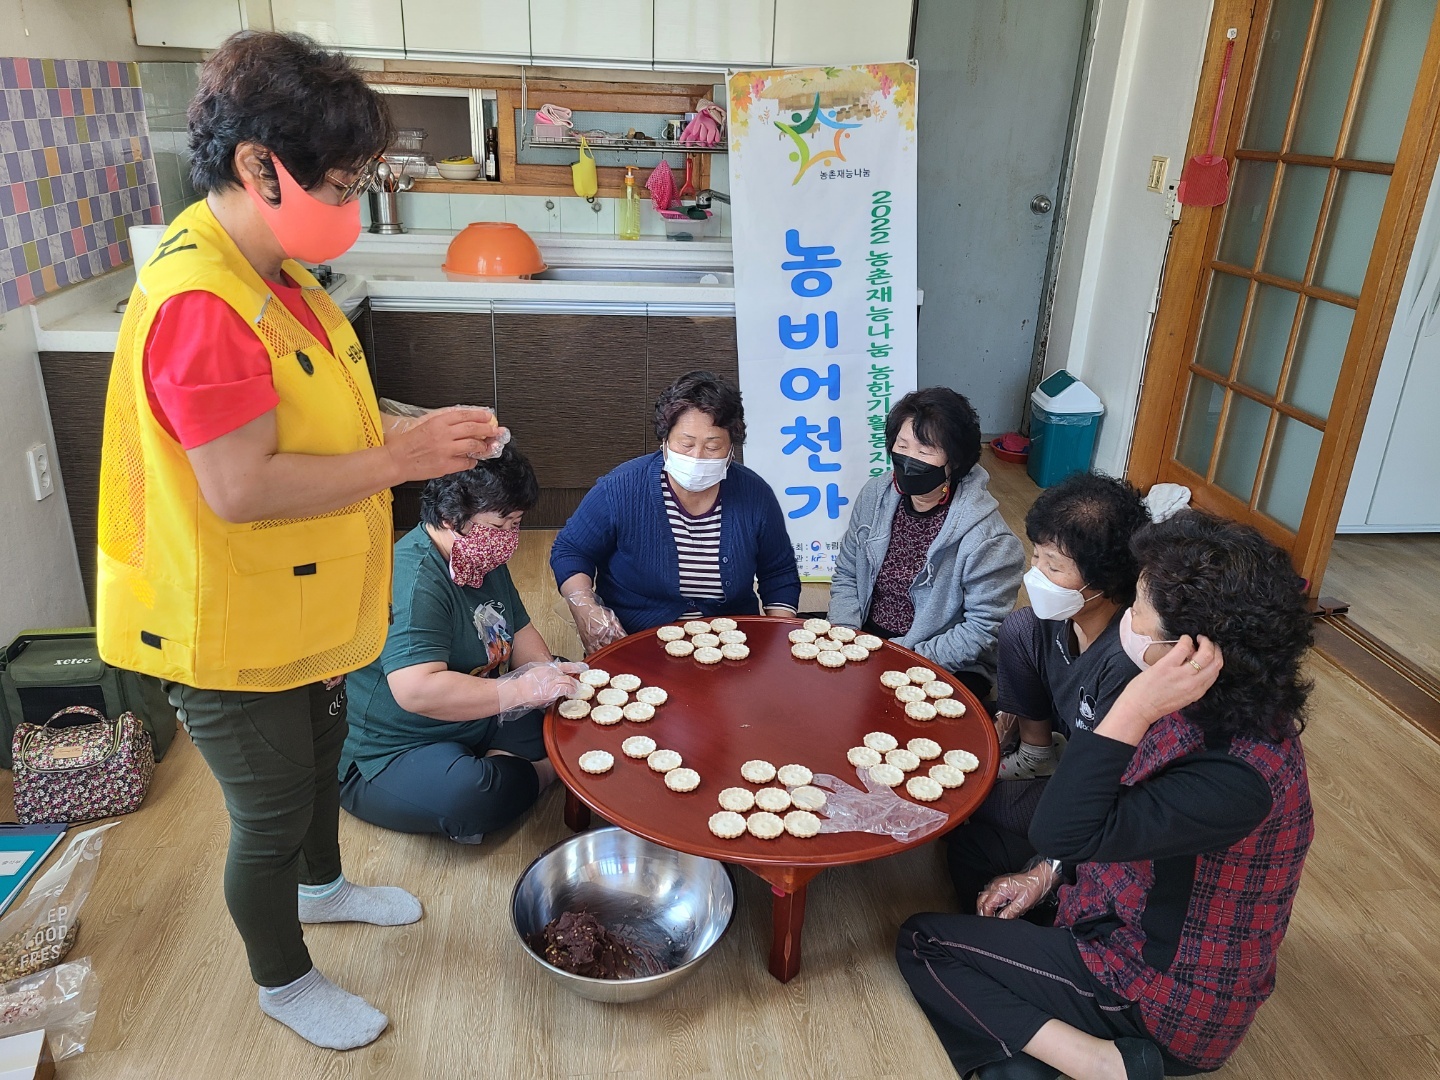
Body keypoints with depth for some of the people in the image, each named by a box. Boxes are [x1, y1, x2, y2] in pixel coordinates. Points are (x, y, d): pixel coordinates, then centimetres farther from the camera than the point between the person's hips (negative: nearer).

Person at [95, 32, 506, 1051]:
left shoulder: (277, 274, 2)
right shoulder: (197, 304, -30)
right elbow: (240, 488, -33)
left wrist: (420, 427, -2)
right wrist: (400, 460, -26)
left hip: (303, 610, 10)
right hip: (233, 632, -9)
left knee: (320, 755, 29)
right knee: (272, 813, 12)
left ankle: (323, 886, 57)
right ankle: (283, 980, 39)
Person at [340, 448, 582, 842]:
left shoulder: (484, 560, 5)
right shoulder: (415, 580, -27)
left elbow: (519, 630, 15)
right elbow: (417, 691, -39)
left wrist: (549, 674, -5)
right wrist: (525, 688, -36)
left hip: (478, 720, 8)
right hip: (387, 759, -8)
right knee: (468, 791, -37)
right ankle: (546, 770, -10)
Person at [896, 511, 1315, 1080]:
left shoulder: (1238, 776, -35)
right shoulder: (1215, 710, -7)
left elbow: (1061, 833, -35)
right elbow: (1123, 816, 8)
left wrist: (1135, 708, -42)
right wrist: (1044, 875, 4)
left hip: (1166, 1005, -9)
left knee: (922, 942, -3)